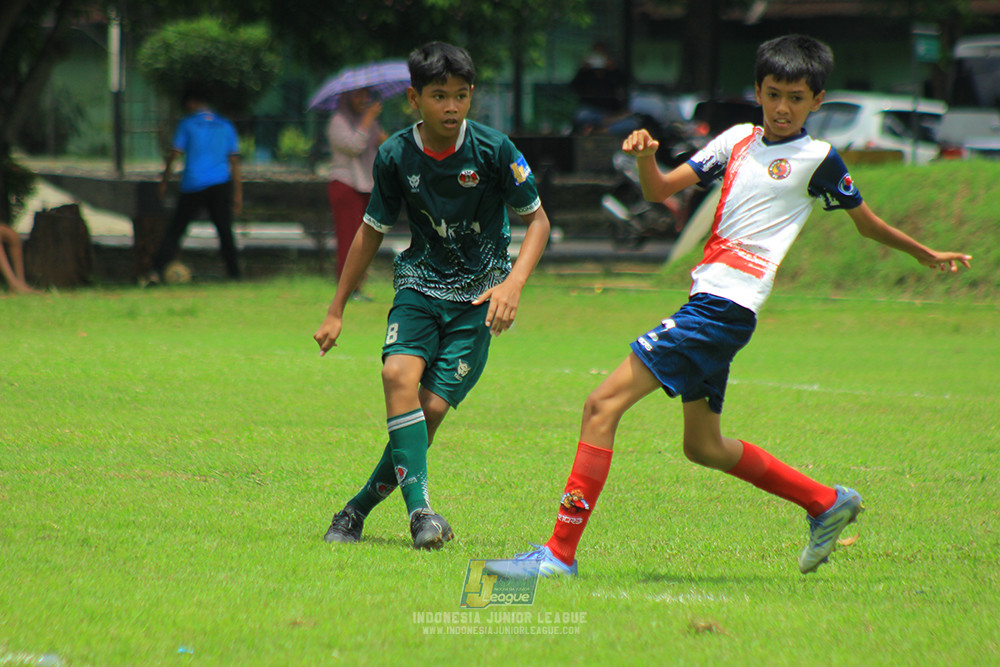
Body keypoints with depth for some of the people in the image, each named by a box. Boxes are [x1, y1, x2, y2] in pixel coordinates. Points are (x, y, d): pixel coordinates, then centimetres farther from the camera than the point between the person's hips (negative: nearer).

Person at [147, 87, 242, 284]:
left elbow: (174, 155, -2)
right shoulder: (225, 126, 10)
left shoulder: (187, 124, 1)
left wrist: (164, 182, 8)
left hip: (193, 186, -2)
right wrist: (238, 193, 12)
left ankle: (157, 271, -7)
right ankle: (235, 276, 2)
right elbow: (234, 160, 9)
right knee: (225, 231, 7)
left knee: (175, 230, 1)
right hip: (220, 185, 2)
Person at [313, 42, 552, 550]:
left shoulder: (493, 150, -12)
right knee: (399, 374, -26)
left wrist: (512, 284, -17)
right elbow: (371, 231, 9)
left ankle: (360, 508, 4)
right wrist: (336, 312, 10)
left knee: (433, 407, -12)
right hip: (420, 284, 2)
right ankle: (419, 508, -32)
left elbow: (537, 219, -1)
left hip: (478, 297, -2)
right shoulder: (396, 155, -5)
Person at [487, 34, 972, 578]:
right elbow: (660, 190, 14)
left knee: (603, 405, -14)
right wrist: (645, 157, -7)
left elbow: (868, 224, 16)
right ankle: (827, 503, 32)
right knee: (704, 446, 19)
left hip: (726, 305, -8)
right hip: (707, 304, 8)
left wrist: (929, 255, 24)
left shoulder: (817, 159, 1)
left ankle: (561, 551, -15)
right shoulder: (739, 140, 18)